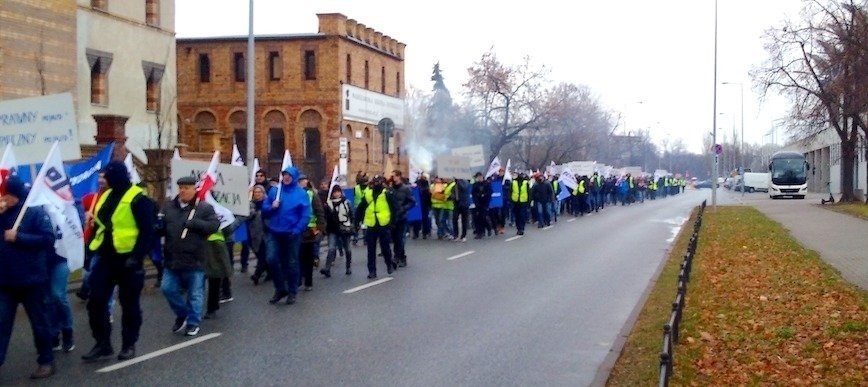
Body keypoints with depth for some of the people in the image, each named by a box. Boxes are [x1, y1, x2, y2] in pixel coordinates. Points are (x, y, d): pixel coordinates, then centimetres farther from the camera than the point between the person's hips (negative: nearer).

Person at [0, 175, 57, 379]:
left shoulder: (35, 212, -8)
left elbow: (48, 239, -16)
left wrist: (18, 237, -20)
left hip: (31, 280, -5)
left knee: (39, 322, 8)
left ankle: (46, 361, 19)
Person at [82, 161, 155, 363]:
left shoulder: (137, 198, -12)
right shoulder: (106, 196, 12)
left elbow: (147, 231, -16)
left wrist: (137, 256, -21)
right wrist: (93, 249, 13)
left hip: (127, 260, -7)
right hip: (106, 258, 7)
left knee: (129, 304, 5)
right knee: (96, 302, 2)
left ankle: (129, 345, 17)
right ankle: (103, 344, 12)